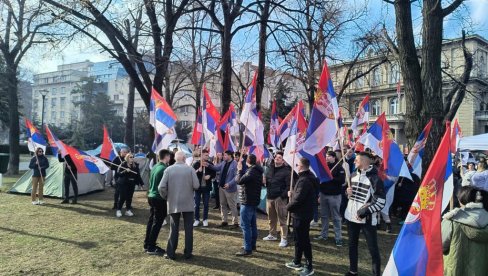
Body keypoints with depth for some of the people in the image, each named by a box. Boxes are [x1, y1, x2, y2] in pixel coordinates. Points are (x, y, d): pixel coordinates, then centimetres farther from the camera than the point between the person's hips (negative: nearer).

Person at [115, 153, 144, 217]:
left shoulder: (135, 165, 7)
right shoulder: (123, 164, -6)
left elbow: (138, 175, 9)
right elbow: (119, 173, -13)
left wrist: (141, 183, 7)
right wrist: (125, 171, -28)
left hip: (132, 184, 4)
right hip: (123, 183, -4)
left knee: (129, 197, 7)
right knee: (122, 197, -2)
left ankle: (128, 210, 18)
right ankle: (118, 210, 12)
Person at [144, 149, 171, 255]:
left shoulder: (154, 167, 7)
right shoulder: (164, 169, -18)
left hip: (152, 196, 8)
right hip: (160, 199, -8)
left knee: (151, 221, 16)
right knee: (157, 223, 0)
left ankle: (147, 244, 25)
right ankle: (151, 248, 5)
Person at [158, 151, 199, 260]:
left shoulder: (168, 169, -4)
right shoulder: (190, 169, -6)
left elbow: (161, 187, -8)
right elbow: (196, 185, -9)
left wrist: (166, 197, 9)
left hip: (173, 204, 1)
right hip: (188, 204, -1)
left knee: (173, 229, 11)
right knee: (188, 228, 9)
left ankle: (170, 253, 14)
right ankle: (188, 253, 14)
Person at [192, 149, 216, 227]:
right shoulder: (196, 164, -6)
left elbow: (214, 174, 6)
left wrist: (209, 176, -14)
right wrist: (199, 170, -26)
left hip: (206, 187, 1)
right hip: (198, 186, -1)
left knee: (206, 204, 9)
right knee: (197, 204, 6)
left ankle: (205, 219, 22)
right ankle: (197, 219, 20)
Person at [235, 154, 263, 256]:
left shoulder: (252, 171, -19)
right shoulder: (257, 171, 13)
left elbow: (239, 181, -24)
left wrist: (239, 170, -11)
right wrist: (241, 170, 8)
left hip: (247, 201, -10)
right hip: (254, 201, 10)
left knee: (245, 225, -7)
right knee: (252, 224, 17)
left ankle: (247, 249, -6)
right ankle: (252, 245, 28)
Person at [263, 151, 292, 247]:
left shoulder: (286, 170, -7)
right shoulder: (270, 168, 13)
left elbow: (289, 185, -11)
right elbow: (266, 180, 21)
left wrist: (284, 195, -21)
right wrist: (264, 181, -1)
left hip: (280, 198, -6)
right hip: (269, 197, 6)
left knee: (282, 219, -2)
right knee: (271, 218, 17)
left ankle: (284, 239, 5)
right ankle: (272, 235, 32)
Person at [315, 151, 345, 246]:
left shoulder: (339, 168, -5)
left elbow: (342, 180, -16)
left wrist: (331, 178, -18)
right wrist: (321, 178, 0)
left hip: (334, 195, -5)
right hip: (323, 194, 5)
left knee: (336, 217, 0)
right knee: (324, 215, 14)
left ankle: (338, 237, 6)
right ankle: (324, 234, 25)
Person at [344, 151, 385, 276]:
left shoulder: (375, 178, -15)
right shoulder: (353, 175, 8)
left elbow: (381, 202, -17)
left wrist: (365, 211, -22)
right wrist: (348, 192, -2)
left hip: (367, 219, -7)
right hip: (351, 216, 7)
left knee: (372, 248, 2)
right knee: (352, 244, 18)